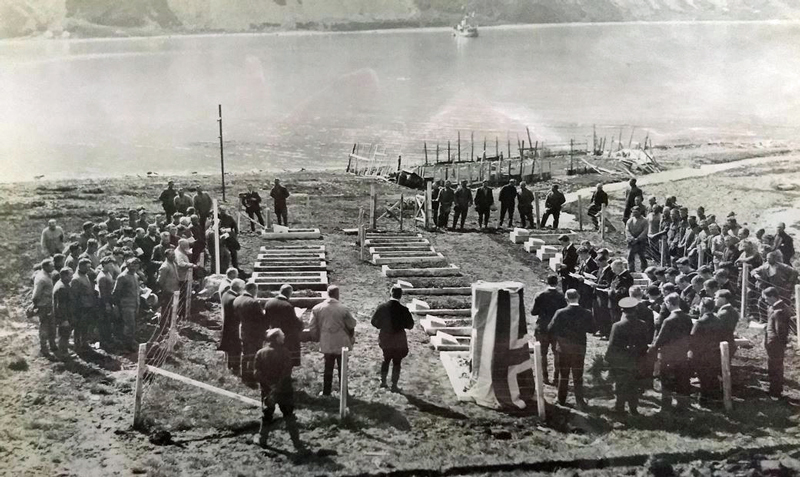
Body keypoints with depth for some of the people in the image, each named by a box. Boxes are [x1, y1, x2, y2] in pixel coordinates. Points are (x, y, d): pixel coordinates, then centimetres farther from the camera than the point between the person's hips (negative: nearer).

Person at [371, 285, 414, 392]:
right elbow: (410, 325, -10)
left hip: (385, 338, 3)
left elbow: (373, 321, 0)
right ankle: (394, 385, 13)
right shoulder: (403, 310, -17)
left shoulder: (381, 307, -9)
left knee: (386, 359, 24)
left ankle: (383, 381, 30)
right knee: (396, 362, 10)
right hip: (398, 340, -3)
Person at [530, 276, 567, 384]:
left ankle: (545, 376, 10)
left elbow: (533, 312, -7)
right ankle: (556, 376, 13)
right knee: (557, 353, 14)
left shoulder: (540, 296, -9)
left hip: (542, 329, -1)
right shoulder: (560, 296, -8)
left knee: (543, 353, 10)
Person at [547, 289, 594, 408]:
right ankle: (579, 401, 16)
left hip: (563, 348, 0)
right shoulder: (586, 313, -13)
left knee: (563, 375, 15)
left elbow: (550, 330, -12)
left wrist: (556, 338, 7)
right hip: (579, 348, 0)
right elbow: (592, 329, -3)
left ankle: (561, 399, 23)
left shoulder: (560, 313, -16)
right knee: (578, 375, 13)